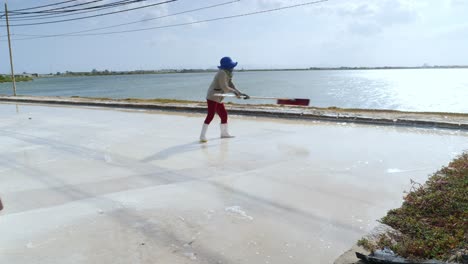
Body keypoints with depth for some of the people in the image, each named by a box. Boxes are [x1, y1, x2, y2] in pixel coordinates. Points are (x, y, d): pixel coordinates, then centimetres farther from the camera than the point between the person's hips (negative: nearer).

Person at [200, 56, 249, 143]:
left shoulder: (228, 74, 13)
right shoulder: (222, 73, -18)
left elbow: (231, 85, 15)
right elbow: (225, 88, -21)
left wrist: (240, 93, 9)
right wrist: (235, 91, -7)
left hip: (218, 99, 10)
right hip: (212, 97, -10)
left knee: (224, 115, 16)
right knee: (210, 115, -15)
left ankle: (224, 133, 32)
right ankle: (202, 136, -13)